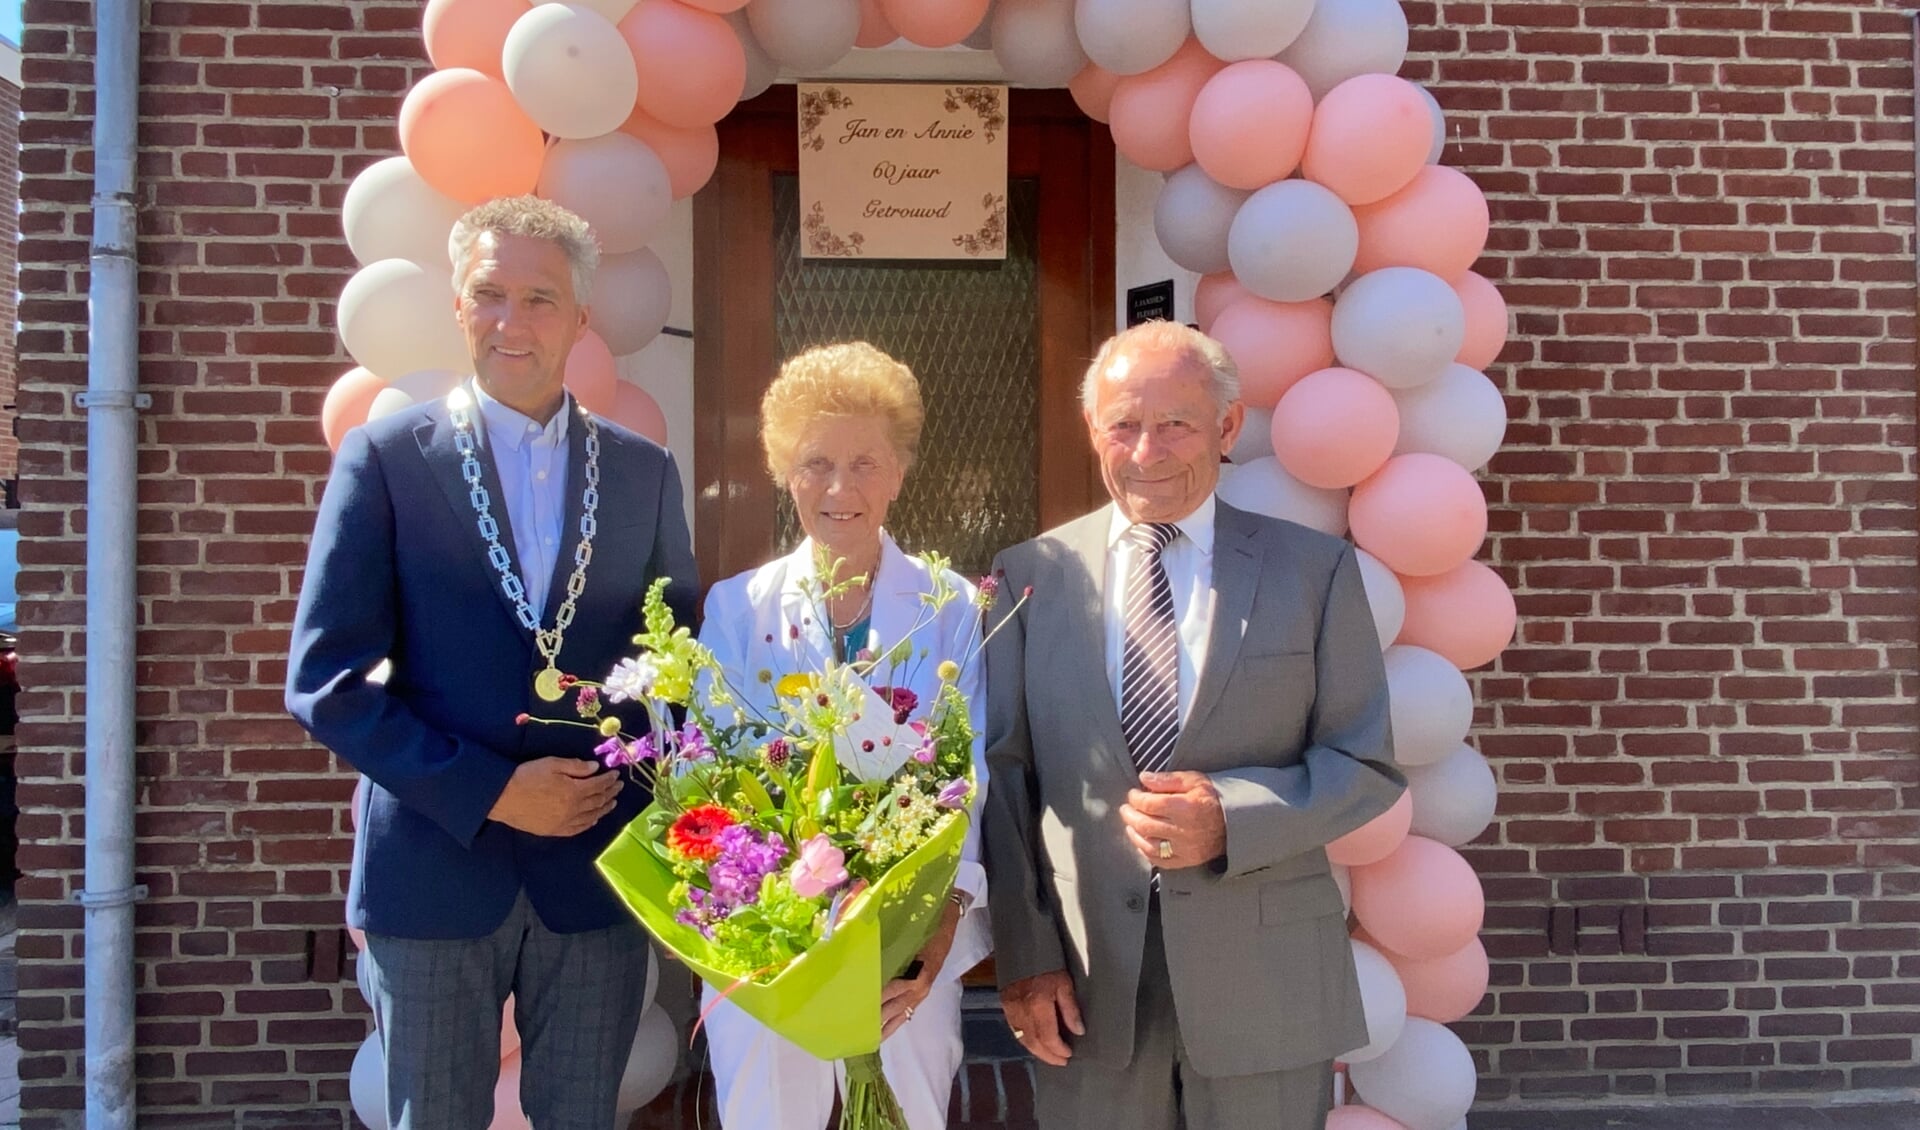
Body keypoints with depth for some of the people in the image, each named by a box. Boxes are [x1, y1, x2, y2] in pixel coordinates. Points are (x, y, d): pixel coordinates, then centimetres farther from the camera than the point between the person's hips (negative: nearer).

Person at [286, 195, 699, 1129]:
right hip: (436, 874, -2)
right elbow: (323, 679, -7)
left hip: (598, 873, 2)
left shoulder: (643, 471, 5)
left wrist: (634, 787, -7)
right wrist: (489, 793, -13)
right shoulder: (385, 456, -3)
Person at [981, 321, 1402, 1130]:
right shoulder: (1031, 575, 2)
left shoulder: (1314, 570, 0)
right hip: (1085, 976, 1)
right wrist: (1024, 953, -4)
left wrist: (1231, 818, -17)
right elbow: (1004, 774, 2)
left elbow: (1366, 766, -1)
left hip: (1264, 977, 0)